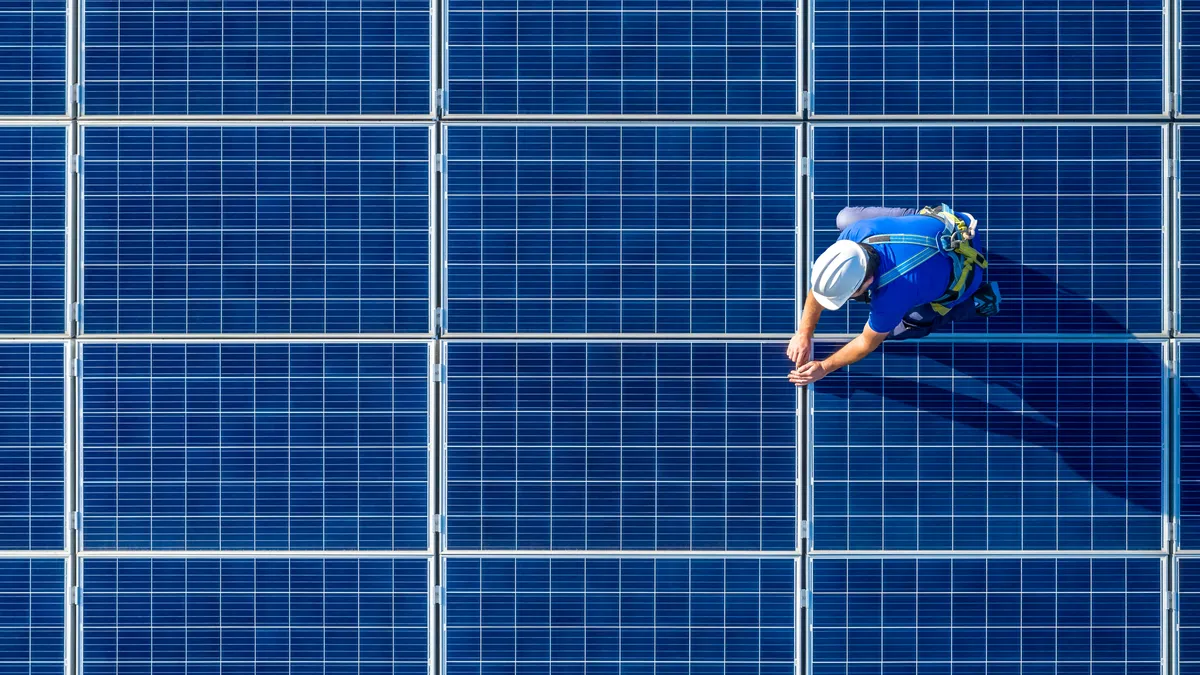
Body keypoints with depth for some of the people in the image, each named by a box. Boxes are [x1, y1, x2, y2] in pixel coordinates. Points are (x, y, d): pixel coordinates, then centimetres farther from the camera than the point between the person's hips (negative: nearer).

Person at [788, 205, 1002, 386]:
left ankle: (976, 300, 9)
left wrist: (824, 368, -12)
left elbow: (867, 344, -21)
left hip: (961, 270, -5)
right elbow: (821, 284, -13)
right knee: (844, 217, 12)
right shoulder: (856, 232, -30)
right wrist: (803, 334, -10)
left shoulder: (890, 296, -43)